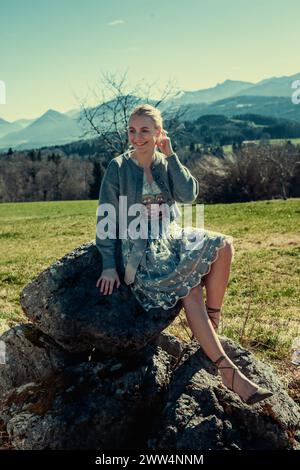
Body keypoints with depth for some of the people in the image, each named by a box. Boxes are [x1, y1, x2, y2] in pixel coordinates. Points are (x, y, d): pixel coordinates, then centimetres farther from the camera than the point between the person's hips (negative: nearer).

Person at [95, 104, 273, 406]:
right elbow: (106, 219, -4)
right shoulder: (118, 168, -2)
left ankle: (212, 321, -9)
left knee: (223, 245, -24)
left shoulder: (167, 163, 9)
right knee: (190, 288, -28)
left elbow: (188, 195, -8)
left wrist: (170, 155, -8)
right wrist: (109, 265, -12)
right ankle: (227, 371, -24)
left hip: (172, 235, 5)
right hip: (139, 246, -5)